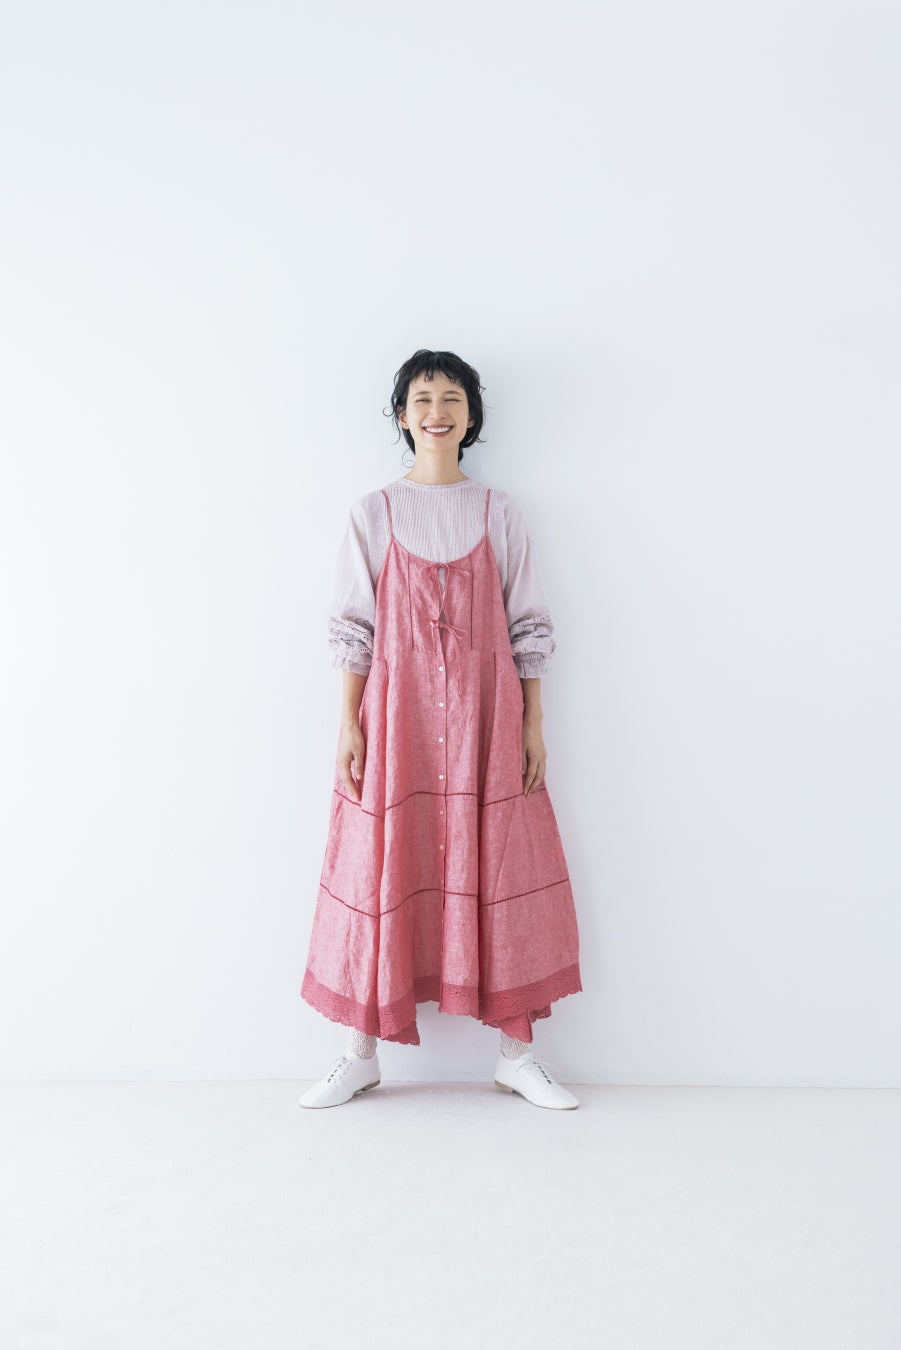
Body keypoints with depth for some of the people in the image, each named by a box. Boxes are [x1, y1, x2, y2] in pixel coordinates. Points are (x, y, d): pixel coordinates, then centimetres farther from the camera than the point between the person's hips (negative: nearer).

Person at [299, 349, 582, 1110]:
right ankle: (363, 1054, 18)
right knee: (384, 872, 3)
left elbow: (529, 627, 6)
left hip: (485, 717, 1)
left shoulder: (499, 513, 7)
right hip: (396, 712, 0)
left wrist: (534, 725, 0)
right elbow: (353, 627, 3)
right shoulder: (374, 513, 5)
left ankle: (517, 1054, 16)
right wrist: (349, 726, -4)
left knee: (498, 874, 3)